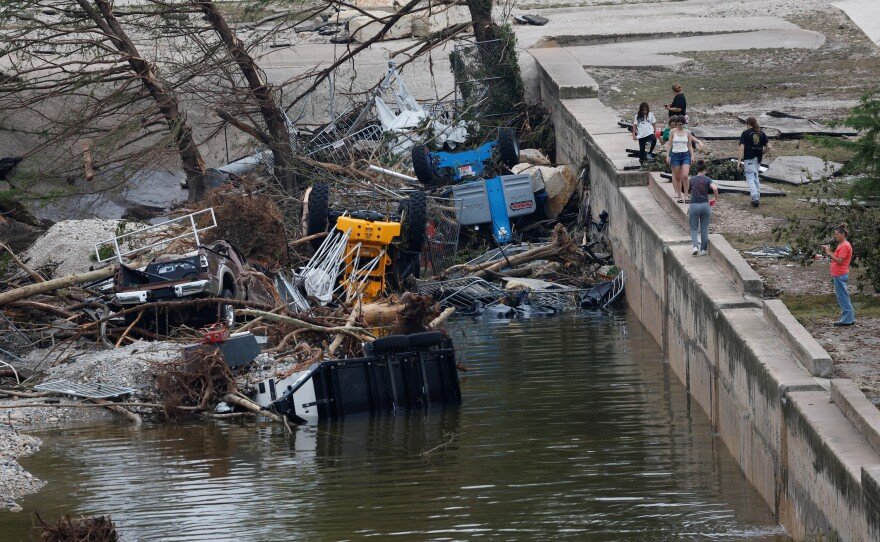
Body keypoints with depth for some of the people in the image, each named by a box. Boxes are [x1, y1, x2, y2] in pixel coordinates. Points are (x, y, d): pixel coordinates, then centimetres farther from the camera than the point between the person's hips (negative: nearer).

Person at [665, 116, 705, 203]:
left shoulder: (687, 132, 5)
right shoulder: (672, 131, 2)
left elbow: (689, 145, 12)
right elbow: (669, 144, 4)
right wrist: (667, 156, -3)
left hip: (685, 155, 0)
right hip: (675, 155, 0)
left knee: (685, 176, -14)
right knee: (677, 177, 4)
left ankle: (686, 196, -7)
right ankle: (679, 196, 14)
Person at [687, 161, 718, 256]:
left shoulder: (692, 179, 4)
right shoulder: (707, 179, -1)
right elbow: (715, 188, -16)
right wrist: (716, 199, -1)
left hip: (694, 205, 0)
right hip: (705, 205, 0)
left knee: (693, 229, 9)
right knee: (704, 229, 12)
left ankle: (695, 246, -12)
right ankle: (703, 249, 14)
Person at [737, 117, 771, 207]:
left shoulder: (745, 133, -6)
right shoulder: (762, 133, 6)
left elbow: (742, 148, -11)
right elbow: (768, 147, 3)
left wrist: (740, 161, -10)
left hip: (749, 159, -5)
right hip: (758, 159, 5)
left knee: (750, 178, -6)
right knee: (756, 177, 18)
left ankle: (755, 197, -22)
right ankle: (757, 197, 19)